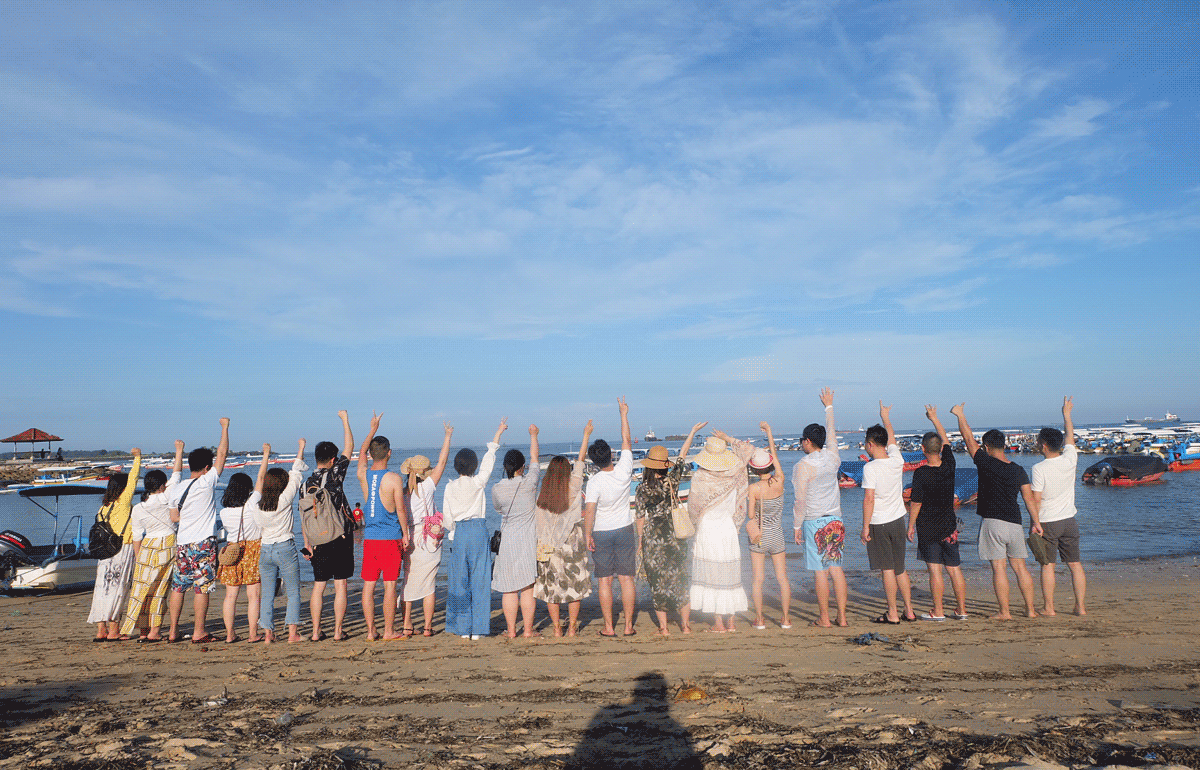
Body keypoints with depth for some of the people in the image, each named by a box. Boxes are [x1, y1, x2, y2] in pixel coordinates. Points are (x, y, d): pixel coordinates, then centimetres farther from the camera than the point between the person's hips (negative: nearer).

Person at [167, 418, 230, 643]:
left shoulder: (177, 489, 7)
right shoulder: (207, 482, -8)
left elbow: (174, 517, 13)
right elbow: (222, 453, -4)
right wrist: (225, 427, 5)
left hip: (182, 543, 6)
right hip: (203, 543, -6)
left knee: (178, 587, 13)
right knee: (202, 587, -1)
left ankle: (173, 631, 18)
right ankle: (199, 632, 3)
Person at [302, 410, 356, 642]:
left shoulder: (308, 483, 3)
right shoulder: (335, 474, -8)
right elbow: (349, 448, 1)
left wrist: (307, 544, 11)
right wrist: (345, 420, 12)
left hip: (318, 542, 4)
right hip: (340, 538, -4)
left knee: (318, 586, 11)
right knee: (341, 585, 3)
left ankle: (316, 631, 14)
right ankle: (338, 631, 6)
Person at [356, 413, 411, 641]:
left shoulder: (363, 474, 2)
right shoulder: (393, 478, -11)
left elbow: (362, 452, 22)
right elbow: (401, 509, -9)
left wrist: (373, 429, 30)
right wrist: (406, 533, 2)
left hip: (369, 537, 5)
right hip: (390, 537, -4)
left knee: (368, 585, 8)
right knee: (390, 585, 1)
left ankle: (371, 631, 13)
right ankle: (389, 631, 6)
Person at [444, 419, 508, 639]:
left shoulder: (450, 487, 2)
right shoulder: (477, 483, -5)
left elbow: (447, 516, 4)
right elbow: (489, 460, 4)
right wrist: (498, 433, 10)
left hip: (459, 532, 2)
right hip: (478, 530, -2)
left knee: (459, 581, 8)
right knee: (479, 579, 3)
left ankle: (463, 629, 12)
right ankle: (477, 629, 4)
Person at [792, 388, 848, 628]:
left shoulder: (803, 465, -12)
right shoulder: (833, 457, 4)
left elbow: (800, 500, -13)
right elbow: (831, 433, 22)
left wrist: (797, 526, -4)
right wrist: (829, 406, 34)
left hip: (814, 522, -6)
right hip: (835, 519, 6)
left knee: (820, 571, -1)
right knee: (836, 568, 8)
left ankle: (824, 618, 5)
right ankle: (842, 616, 11)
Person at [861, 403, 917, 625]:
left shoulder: (870, 468, -18)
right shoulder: (897, 460, -1)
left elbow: (868, 500, -20)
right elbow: (891, 439, 19)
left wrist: (865, 527, -13)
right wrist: (885, 417, 33)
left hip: (879, 524, -6)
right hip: (898, 521, 6)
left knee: (887, 569, 1)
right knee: (900, 568, 15)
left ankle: (892, 614, 8)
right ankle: (909, 611, 21)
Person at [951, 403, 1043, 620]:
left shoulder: (986, 464, -8)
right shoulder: (1019, 470, 6)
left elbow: (968, 438, -2)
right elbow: (1029, 497, 5)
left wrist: (960, 415, 9)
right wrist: (1036, 522, 10)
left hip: (992, 522, -5)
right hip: (1015, 523, 5)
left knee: (998, 567, -2)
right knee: (1019, 567, 13)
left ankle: (1004, 612, 1)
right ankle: (1030, 609, 17)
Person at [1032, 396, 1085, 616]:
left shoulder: (1039, 469, -15)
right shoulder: (1069, 460, -3)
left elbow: (1036, 499, -16)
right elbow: (1070, 436, 16)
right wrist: (1067, 413, 28)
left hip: (1047, 522, -5)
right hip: (1069, 521, 5)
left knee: (1048, 566, 2)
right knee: (1075, 564, 11)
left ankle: (1049, 608, 5)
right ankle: (1080, 607, 14)